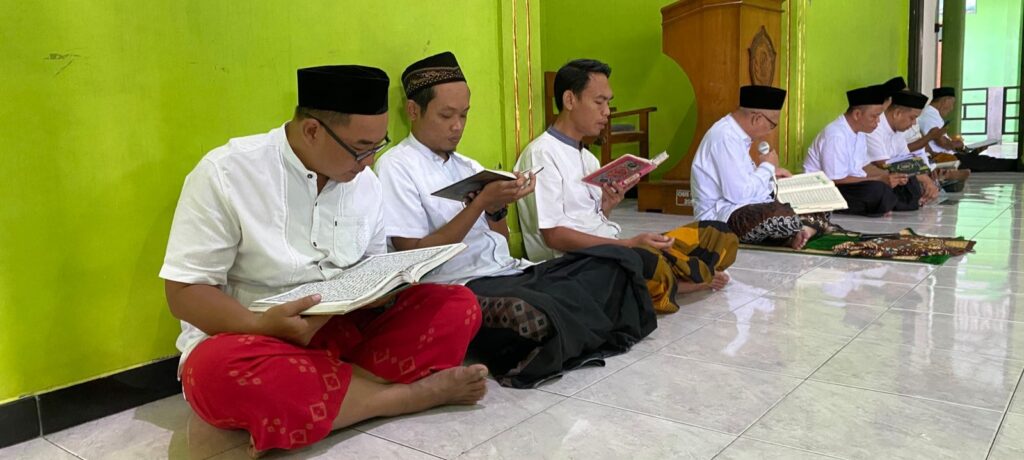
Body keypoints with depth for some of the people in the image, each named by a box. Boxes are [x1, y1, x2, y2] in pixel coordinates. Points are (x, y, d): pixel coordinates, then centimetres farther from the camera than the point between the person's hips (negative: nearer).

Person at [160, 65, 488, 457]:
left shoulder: (365, 181, 2)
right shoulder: (226, 172, -13)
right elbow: (184, 292, -12)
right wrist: (264, 326, -31)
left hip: (344, 329, 5)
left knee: (458, 306, -13)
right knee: (219, 374, -40)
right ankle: (417, 392, -24)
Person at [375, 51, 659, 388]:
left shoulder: (468, 167, 18)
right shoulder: (396, 166, -3)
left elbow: (502, 242, 17)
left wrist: (497, 208, -6)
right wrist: (480, 203, -16)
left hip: (512, 272, 7)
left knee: (621, 260, -3)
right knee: (530, 318, -39)